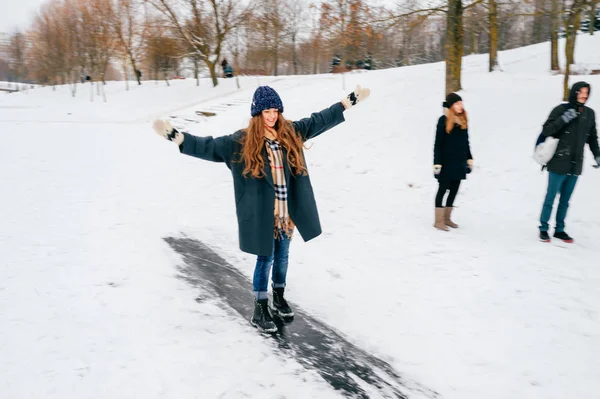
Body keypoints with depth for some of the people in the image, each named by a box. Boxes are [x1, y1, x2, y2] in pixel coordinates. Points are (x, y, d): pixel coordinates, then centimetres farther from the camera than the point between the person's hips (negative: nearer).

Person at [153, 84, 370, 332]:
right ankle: (260, 310, 16)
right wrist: (176, 136, -21)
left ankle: (279, 298, 37)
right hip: (262, 214, -4)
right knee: (265, 258, 2)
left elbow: (319, 120, 11)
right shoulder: (242, 142, -10)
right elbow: (208, 147, -11)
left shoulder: (291, 133, 2)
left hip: (287, 211, 4)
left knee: (282, 256, 18)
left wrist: (349, 101, 13)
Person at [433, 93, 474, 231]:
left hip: (459, 162, 7)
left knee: (454, 190, 10)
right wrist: (437, 163, -15)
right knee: (443, 189, -1)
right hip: (446, 162, -6)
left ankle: (447, 218, 21)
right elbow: (438, 143, -11)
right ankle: (438, 221, 5)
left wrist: (469, 159, 16)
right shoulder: (444, 120, -10)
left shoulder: (463, 120, 9)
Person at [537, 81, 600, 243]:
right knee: (550, 198, 2)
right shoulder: (562, 109, -8)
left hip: (575, 166, 5)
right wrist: (563, 119, -21)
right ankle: (544, 229, 12)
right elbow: (546, 131, -11)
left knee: (565, 200, 11)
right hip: (558, 164, -5)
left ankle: (559, 229, 20)